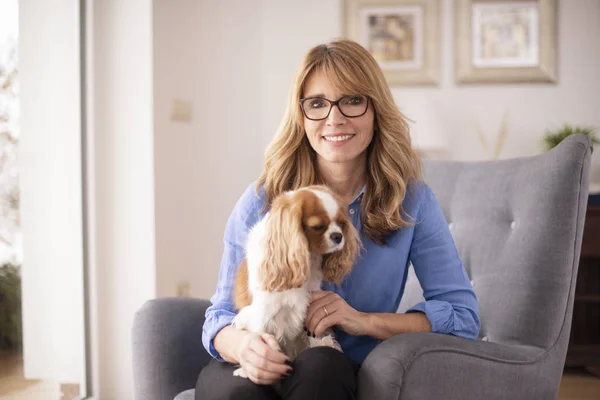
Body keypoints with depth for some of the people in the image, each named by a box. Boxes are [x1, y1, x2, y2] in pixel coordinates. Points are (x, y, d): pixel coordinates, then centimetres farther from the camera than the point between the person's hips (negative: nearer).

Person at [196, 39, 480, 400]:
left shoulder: (411, 198, -4)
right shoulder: (263, 201, -4)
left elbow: (463, 314, -5)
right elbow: (222, 314, -1)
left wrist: (366, 321, -19)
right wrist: (244, 346, -26)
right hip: (265, 371, -1)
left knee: (320, 366, -34)